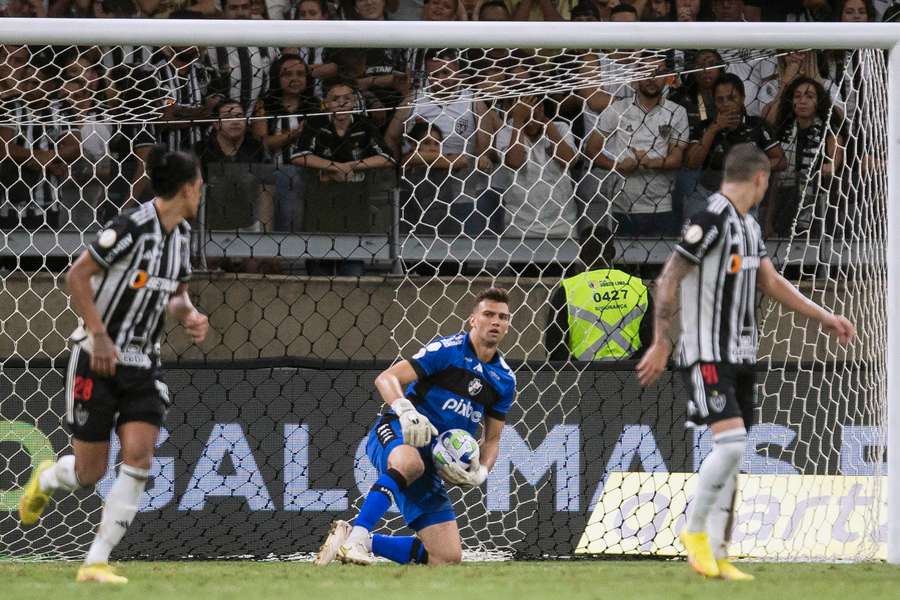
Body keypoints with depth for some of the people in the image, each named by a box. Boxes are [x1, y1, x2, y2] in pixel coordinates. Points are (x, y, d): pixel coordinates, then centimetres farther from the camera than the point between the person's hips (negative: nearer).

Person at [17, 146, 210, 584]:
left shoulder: (180, 234, 9)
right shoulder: (133, 227, -16)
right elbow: (77, 276, -16)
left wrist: (190, 316, 2)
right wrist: (99, 336, -22)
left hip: (142, 365, 6)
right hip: (98, 360, -6)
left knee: (139, 457, -12)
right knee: (90, 471, -2)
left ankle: (96, 562, -7)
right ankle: (46, 480, 36)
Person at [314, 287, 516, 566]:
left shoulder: (505, 380, 10)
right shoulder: (448, 350, -9)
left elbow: (492, 439, 19)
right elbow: (386, 378, -16)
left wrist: (480, 472, -3)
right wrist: (406, 410, -35)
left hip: (435, 464, 6)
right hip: (395, 435, -6)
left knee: (448, 558, -5)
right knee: (410, 461, -46)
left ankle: (365, 543, 10)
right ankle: (356, 536, -43)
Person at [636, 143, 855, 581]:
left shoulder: (748, 226, 14)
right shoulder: (711, 220, -15)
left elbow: (771, 282, 22)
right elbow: (667, 281, -15)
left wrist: (825, 318, 19)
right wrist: (660, 344, -17)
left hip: (740, 356, 9)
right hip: (707, 355, -9)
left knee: (732, 456, 7)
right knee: (731, 443, -20)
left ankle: (718, 556, 9)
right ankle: (694, 530, -3)